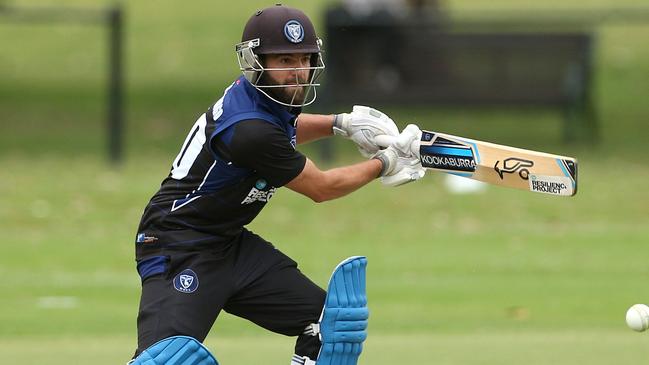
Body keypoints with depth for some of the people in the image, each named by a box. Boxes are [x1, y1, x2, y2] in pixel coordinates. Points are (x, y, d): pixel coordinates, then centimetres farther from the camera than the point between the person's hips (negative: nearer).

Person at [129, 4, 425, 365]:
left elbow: (285, 129, 28)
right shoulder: (251, 130, -26)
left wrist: (341, 123, 10)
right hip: (180, 250, -10)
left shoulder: (253, 93, 0)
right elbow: (321, 188, -12)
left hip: (231, 243, 10)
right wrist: (384, 165, 2)